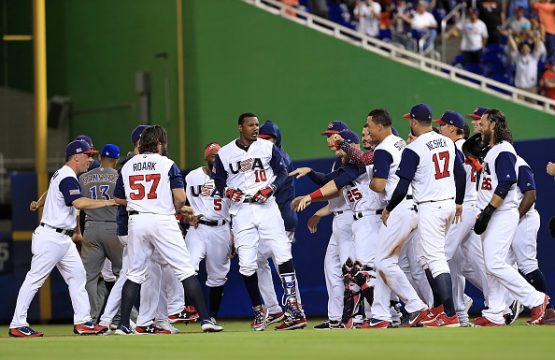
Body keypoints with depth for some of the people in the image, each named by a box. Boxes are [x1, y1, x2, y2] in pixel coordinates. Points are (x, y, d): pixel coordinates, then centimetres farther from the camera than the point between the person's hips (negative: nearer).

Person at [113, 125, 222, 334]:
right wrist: (180, 209, 11)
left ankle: (123, 325, 5)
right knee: (185, 270, -2)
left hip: (136, 221, 4)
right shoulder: (167, 164, -1)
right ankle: (205, 319, -8)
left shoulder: (127, 166, 11)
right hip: (162, 221, -4)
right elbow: (179, 197, -9)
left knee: (135, 274, 12)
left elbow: (118, 199, 14)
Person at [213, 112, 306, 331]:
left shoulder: (268, 148, 4)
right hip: (241, 210, 1)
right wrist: (227, 191, -9)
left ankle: (293, 309, -14)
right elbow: (218, 181, 12)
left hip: (266, 207, 0)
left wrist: (271, 188, -9)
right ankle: (258, 309, 16)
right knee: (246, 264, -3)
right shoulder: (224, 154, 5)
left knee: (282, 255, -13)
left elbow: (282, 172, 9)